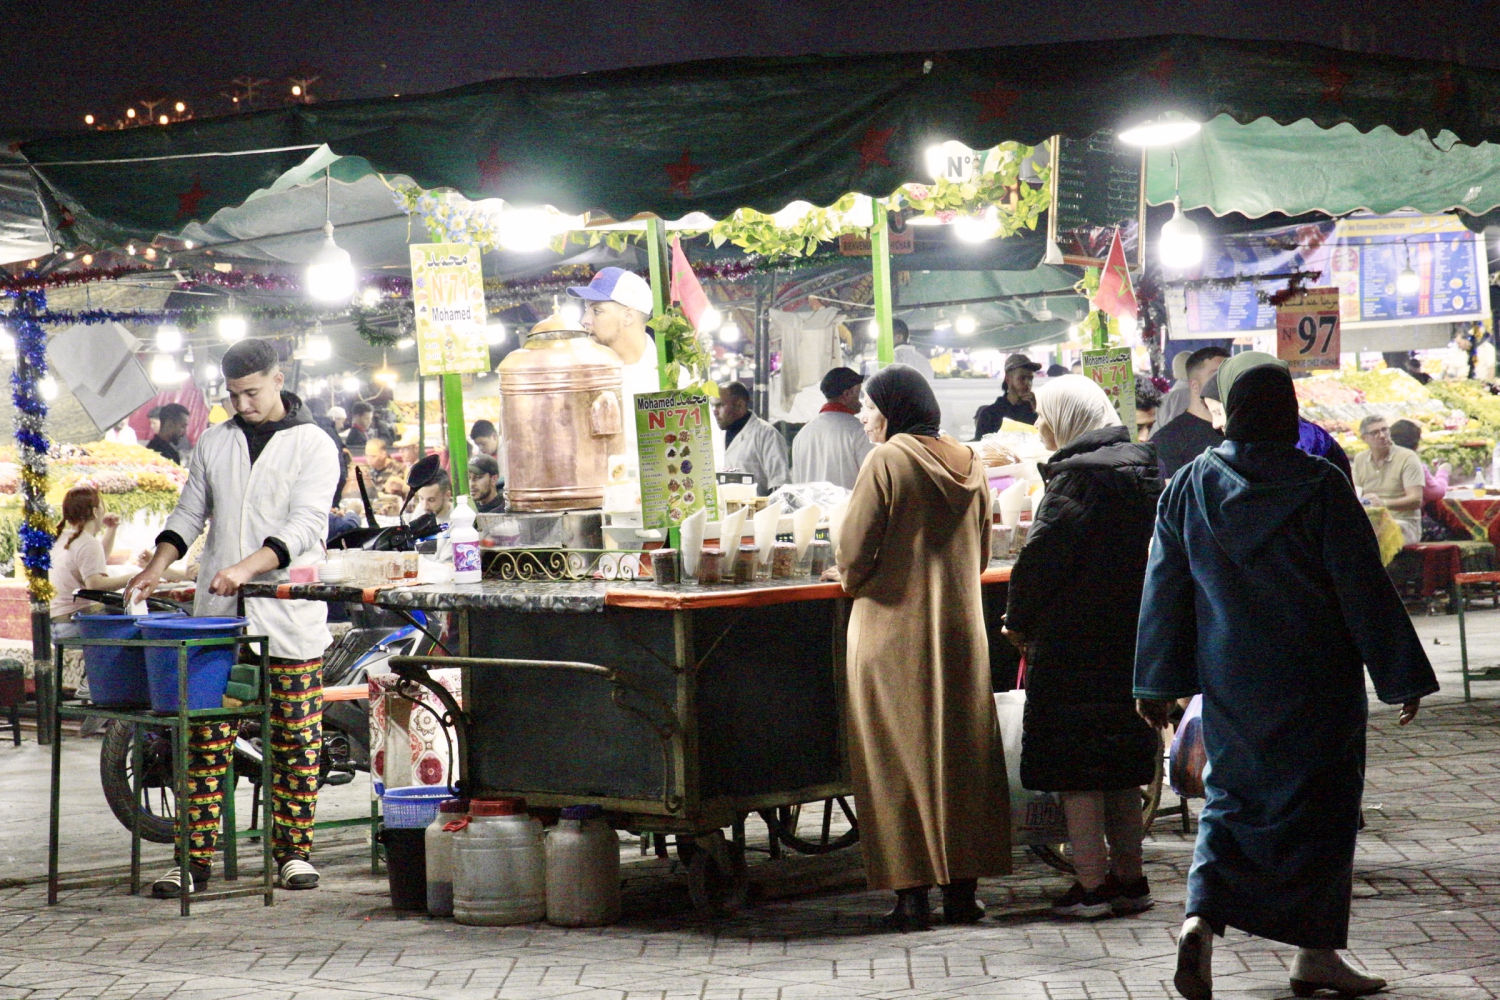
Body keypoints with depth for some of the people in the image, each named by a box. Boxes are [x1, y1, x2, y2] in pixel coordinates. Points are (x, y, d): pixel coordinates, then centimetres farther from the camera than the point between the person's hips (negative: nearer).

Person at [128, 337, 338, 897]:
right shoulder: (214, 443, 14)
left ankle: (293, 853, 10)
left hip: (290, 618, -3)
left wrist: (247, 567, -23)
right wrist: (156, 567, 2)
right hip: (216, 617, 3)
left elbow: (305, 526, -10)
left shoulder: (313, 445, 0)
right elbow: (189, 513, 19)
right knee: (205, 739, 0)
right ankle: (194, 860, 1)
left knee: (295, 741, 0)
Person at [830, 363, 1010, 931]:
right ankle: (962, 888, 12)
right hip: (961, 628, 5)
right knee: (962, 752, 10)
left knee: (898, 758, 0)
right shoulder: (968, 463, 8)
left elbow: (853, 551, -11)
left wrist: (852, 581, 9)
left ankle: (912, 893, -1)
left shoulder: (886, 462, -11)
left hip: (894, 630, -5)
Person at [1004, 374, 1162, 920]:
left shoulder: (1076, 477, -15)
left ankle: (1092, 884, -2)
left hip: (1075, 644, -8)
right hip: (1134, 639, 8)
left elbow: (1041, 557, -18)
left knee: (1075, 767, -2)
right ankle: (1129, 877, 20)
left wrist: (1020, 622, -4)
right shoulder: (1144, 469, 10)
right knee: (1120, 765, 15)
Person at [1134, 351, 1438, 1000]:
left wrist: (1157, 684, 12)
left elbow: (1164, 593, 4)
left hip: (1229, 683, 3)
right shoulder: (1320, 487, -12)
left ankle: (1201, 919, -8)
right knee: (1318, 803, 8)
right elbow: (1366, 592, -10)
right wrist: (1401, 678, -1)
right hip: (1316, 681, -3)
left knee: (1231, 799, 14)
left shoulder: (1188, 488, -1)